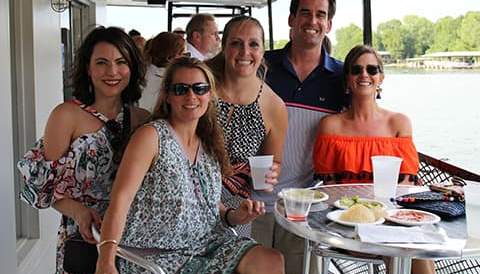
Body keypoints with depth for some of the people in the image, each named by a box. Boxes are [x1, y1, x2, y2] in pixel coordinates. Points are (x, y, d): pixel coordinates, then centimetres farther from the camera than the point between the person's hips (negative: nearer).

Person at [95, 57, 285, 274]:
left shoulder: (209, 144, 11)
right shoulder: (152, 136, -8)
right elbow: (120, 199, -18)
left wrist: (234, 216, 0)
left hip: (207, 246, 6)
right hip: (158, 256, -6)